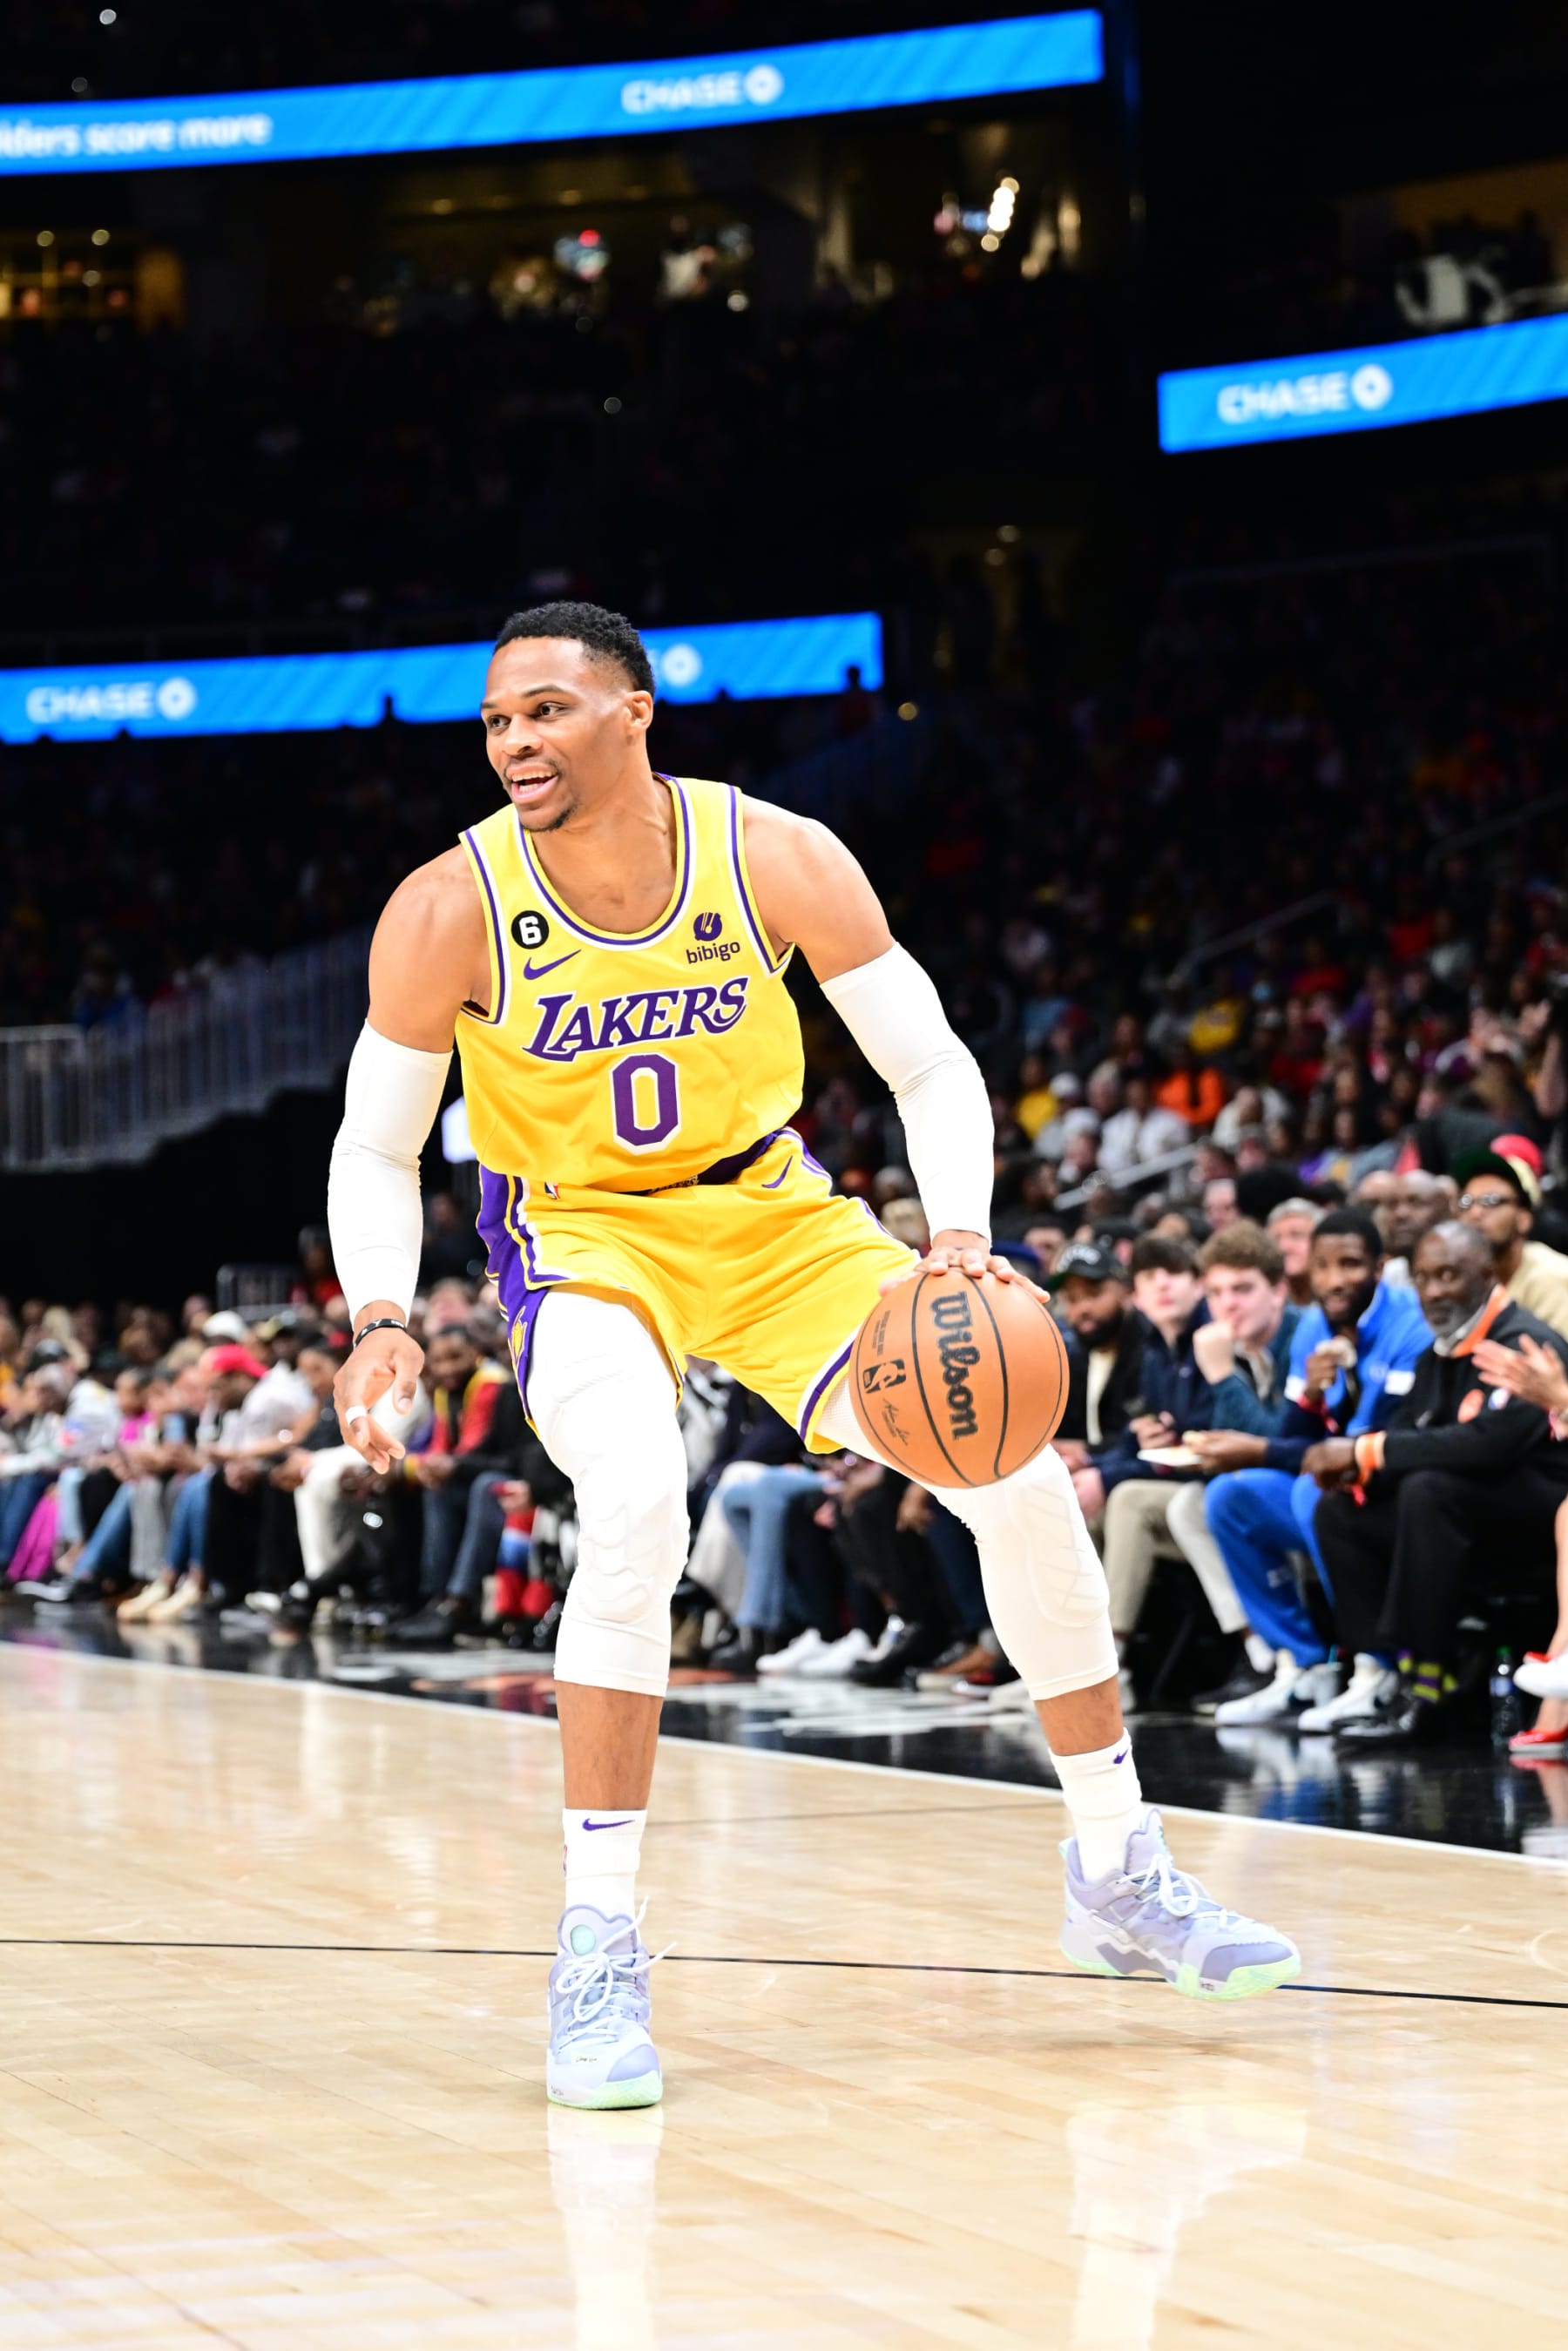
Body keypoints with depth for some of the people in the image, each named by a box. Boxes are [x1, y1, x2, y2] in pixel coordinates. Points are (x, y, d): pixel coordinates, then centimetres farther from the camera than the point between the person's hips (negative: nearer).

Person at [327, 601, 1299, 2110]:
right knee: (635, 1506, -33)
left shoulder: (777, 858, -19)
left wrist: (957, 1239, -29)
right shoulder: (449, 915, -21)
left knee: (1019, 1479, -5)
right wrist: (380, 1322, -27)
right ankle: (598, 1947, -23)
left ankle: (1119, 1879, 13)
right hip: (580, 1237, -3)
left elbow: (930, 1066, -12)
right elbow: (377, 1150, -9)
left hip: (772, 1216, 3)